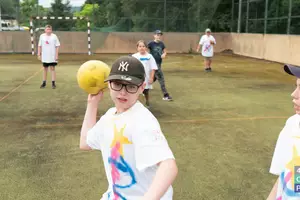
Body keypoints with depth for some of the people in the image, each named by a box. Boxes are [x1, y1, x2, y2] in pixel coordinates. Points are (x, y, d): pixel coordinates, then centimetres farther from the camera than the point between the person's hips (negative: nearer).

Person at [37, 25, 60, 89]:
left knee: (52, 69, 0)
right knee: (45, 69, 11)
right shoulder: (42, 36, 1)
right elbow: (39, 46, 6)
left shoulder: (54, 36, -4)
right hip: (44, 56, 2)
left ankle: (53, 83, 3)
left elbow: (57, 46, -3)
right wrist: (39, 54, 2)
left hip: (52, 56, -2)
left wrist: (56, 55, -8)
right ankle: (44, 83, 19)